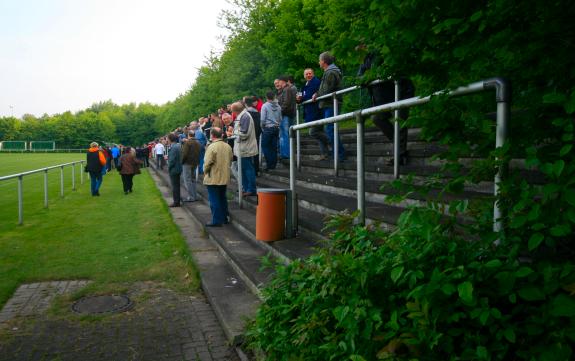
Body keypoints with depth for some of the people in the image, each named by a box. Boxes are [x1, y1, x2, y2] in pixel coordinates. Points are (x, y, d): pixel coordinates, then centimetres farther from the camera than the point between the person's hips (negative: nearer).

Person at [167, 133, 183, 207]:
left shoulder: (173, 147, -21)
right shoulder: (178, 146, 8)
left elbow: (172, 160, -22)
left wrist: (169, 168, -9)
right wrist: (168, 157, 10)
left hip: (174, 169, -9)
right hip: (178, 169, 9)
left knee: (175, 186, -1)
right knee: (177, 185, 17)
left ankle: (176, 202, 5)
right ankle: (178, 200, 26)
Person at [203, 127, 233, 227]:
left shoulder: (212, 147, -18)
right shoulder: (228, 146, 3)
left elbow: (207, 163, -18)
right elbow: (230, 161, 10)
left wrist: (205, 172, -1)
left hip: (213, 178, -7)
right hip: (225, 178, 7)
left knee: (214, 200, 0)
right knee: (222, 198, 18)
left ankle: (216, 221, 3)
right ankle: (224, 218, 26)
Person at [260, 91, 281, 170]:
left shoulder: (265, 106, -9)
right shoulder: (278, 106, 5)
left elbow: (263, 119, -9)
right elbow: (280, 118, 10)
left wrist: (262, 127, 4)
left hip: (268, 128, -5)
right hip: (276, 128, 5)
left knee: (265, 146, 2)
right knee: (274, 147, 9)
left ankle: (269, 163, -4)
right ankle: (273, 164, 13)